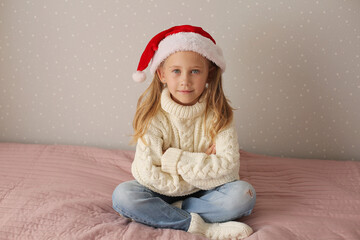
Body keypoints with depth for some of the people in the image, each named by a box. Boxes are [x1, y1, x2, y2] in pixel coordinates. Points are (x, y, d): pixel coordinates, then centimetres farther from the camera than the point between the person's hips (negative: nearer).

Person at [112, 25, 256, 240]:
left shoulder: (217, 113, -11)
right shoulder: (154, 117, -15)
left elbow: (229, 166, -20)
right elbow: (147, 174, -23)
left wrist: (174, 159, -22)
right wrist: (203, 168, -19)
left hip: (206, 192, 1)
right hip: (165, 193, 0)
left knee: (244, 194, -25)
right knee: (123, 195, -26)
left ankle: (170, 212, -18)